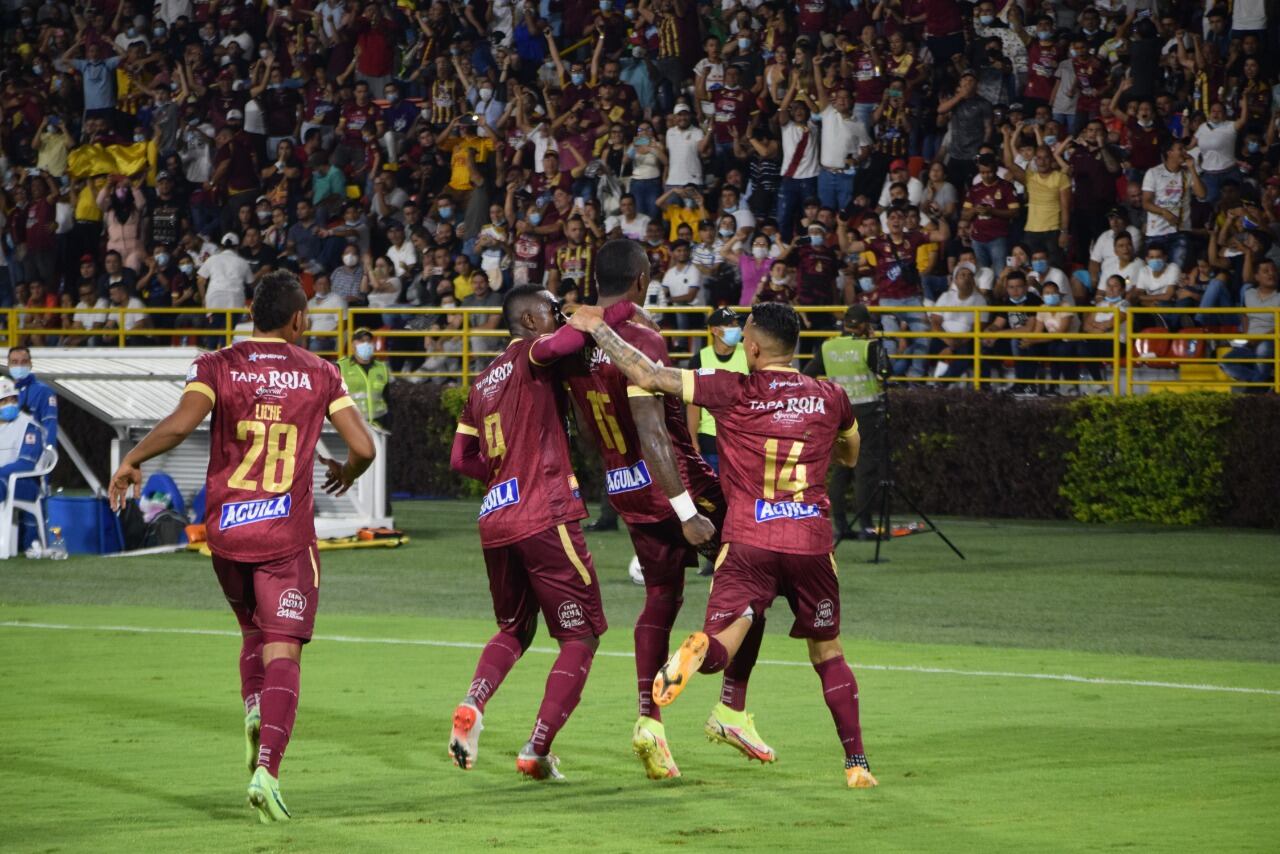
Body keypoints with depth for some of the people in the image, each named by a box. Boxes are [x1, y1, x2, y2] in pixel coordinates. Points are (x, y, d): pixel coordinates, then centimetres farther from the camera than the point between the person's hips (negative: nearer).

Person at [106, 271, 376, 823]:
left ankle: (254, 709, 2)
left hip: (225, 526, 2)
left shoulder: (218, 366, 1)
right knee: (282, 653, -5)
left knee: (253, 630, 26)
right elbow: (363, 448, 0)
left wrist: (131, 461, -1)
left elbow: (180, 424, -15)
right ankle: (266, 767, -21)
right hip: (287, 531, -2)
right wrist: (345, 473, 22)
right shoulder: (320, 374, 3)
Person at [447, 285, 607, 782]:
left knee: (513, 630, 25)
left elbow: (462, 459, 18)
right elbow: (552, 345, -28)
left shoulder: (483, 382, 18)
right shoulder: (528, 357, -3)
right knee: (581, 638, 4)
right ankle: (537, 750, -3)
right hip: (545, 518, -7)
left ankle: (471, 707, -1)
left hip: (494, 520, 8)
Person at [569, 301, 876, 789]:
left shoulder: (733, 392, -4)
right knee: (828, 653, 15)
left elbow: (648, 376, -6)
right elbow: (850, 456, 25)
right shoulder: (830, 398, 4)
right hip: (812, 542, 2)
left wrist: (596, 329, 5)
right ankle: (857, 764, 11)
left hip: (748, 543, -2)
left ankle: (700, 650, -42)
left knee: (723, 643, -4)